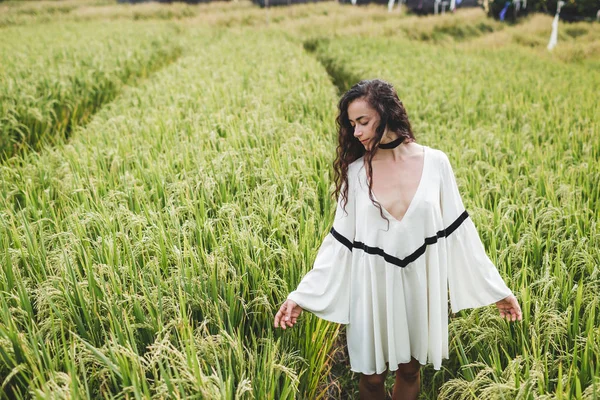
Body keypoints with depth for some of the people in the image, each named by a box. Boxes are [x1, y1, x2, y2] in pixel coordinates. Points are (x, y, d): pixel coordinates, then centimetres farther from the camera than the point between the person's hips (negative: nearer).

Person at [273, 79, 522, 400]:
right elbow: (340, 241, -4)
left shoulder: (435, 163, -7)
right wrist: (302, 295, -8)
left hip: (421, 288, 1)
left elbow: (459, 230, -2)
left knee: (410, 370, 18)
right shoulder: (355, 172, -7)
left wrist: (496, 288, 0)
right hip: (373, 290, 0)